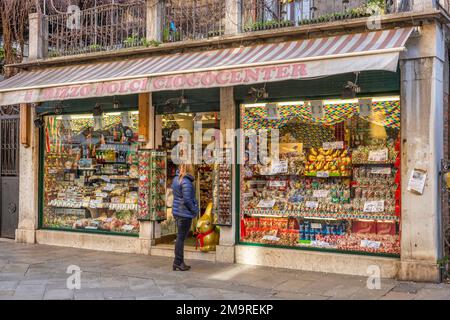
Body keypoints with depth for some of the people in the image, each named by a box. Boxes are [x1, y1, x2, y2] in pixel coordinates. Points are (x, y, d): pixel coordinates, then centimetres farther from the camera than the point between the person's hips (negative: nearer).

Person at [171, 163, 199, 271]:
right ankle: (178, 263, 6)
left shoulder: (176, 179, 9)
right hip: (185, 213, -9)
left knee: (180, 237, 15)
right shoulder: (186, 182, -19)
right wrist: (194, 210, -8)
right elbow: (187, 199, -21)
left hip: (177, 211, 9)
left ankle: (179, 262, 22)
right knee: (181, 238, -1)